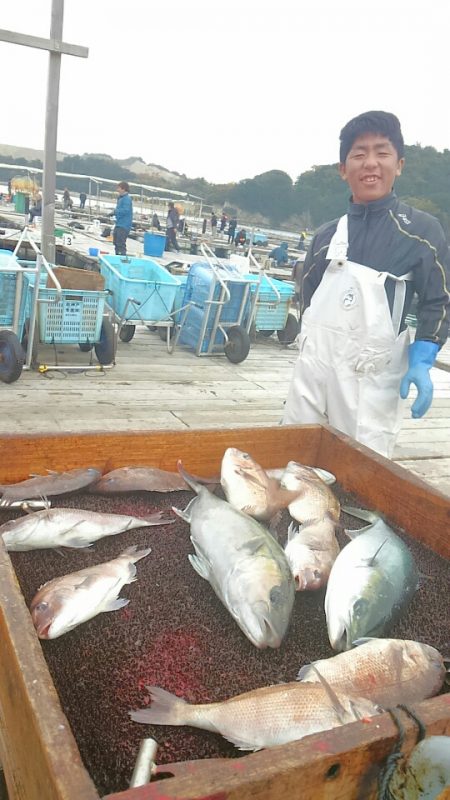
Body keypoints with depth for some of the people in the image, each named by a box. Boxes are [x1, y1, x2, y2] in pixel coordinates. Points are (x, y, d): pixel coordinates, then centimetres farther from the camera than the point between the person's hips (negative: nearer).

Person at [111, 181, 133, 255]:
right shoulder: (121, 198, 15)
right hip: (119, 224, 11)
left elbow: (125, 210, -26)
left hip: (124, 225, -11)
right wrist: (114, 212, 6)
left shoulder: (127, 199, -16)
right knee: (116, 242, 19)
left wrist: (115, 212, -16)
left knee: (121, 244, -12)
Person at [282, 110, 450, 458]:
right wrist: (309, 341, 8)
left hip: (373, 377, -4)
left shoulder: (422, 230, -1)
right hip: (314, 366, 4)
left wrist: (420, 363, -12)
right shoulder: (327, 234, 10)